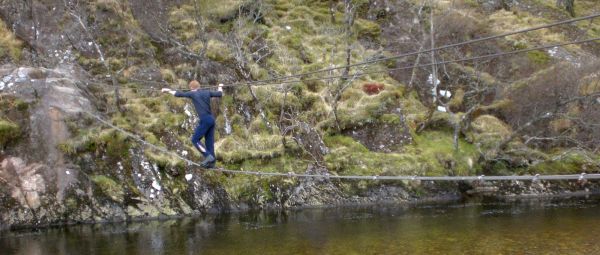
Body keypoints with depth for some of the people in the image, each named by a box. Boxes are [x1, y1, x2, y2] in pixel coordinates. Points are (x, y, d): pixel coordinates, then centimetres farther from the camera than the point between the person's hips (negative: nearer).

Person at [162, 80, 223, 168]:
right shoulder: (207, 92, 13)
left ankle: (208, 156, -12)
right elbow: (219, 94, 22)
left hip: (205, 120, -7)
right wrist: (220, 87, 43)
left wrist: (168, 91, 19)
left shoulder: (193, 94, -1)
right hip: (211, 119, 7)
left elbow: (178, 94, 4)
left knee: (195, 140, 0)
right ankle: (211, 162, 6)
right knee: (209, 141, 9)